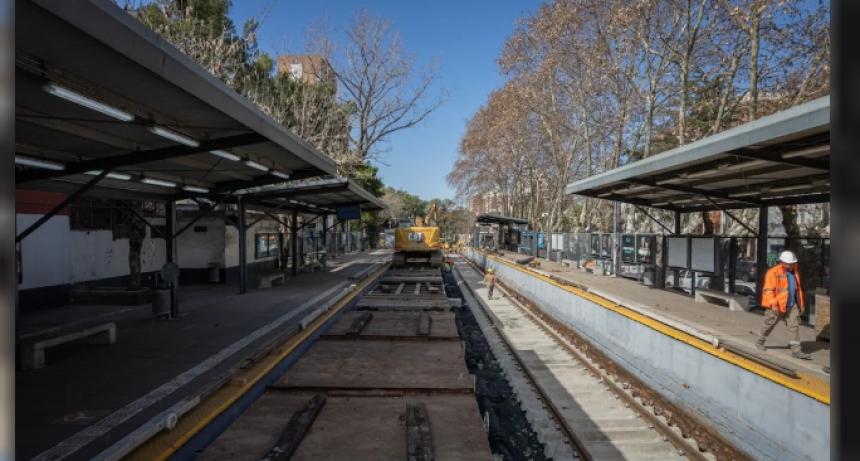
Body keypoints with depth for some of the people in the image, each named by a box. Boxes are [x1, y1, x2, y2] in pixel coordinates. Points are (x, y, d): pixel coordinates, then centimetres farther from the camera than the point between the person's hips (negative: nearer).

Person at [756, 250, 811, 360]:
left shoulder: (794, 273, 11)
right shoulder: (773, 272, -13)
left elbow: (798, 289, 19)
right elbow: (768, 290, -17)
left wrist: (801, 305, 17)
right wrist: (773, 304, -23)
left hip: (792, 306, 6)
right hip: (777, 306, -6)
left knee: (794, 326, 0)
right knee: (769, 324, 8)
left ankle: (796, 351, 2)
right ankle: (760, 342, 28)